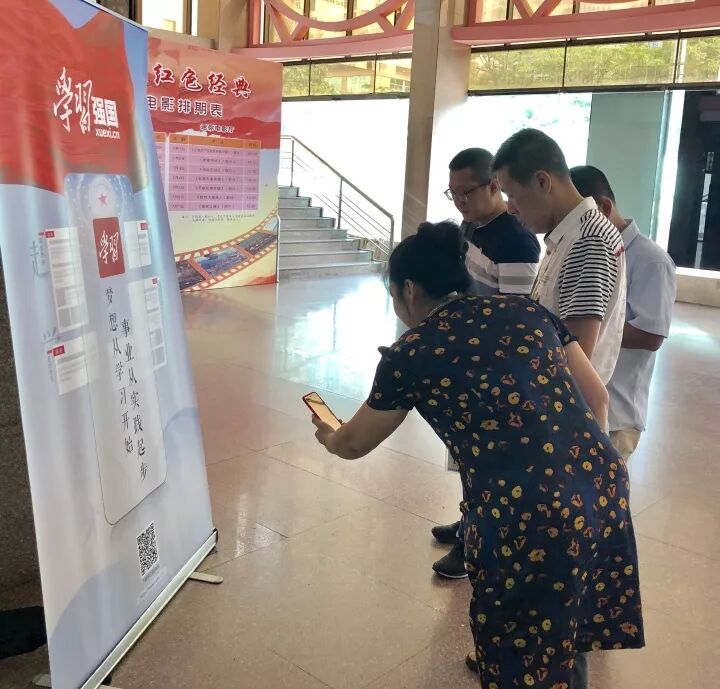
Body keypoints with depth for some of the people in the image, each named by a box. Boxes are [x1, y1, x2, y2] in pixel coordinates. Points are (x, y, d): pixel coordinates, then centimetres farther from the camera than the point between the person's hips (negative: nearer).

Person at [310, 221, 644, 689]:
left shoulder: (412, 353, 0)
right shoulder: (529, 310, 11)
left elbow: (355, 444, 15)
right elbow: (597, 399, 13)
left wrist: (328, 437, 37)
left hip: (528, 517, -6)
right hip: (606, 488, 7)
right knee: (563, 635, 31)